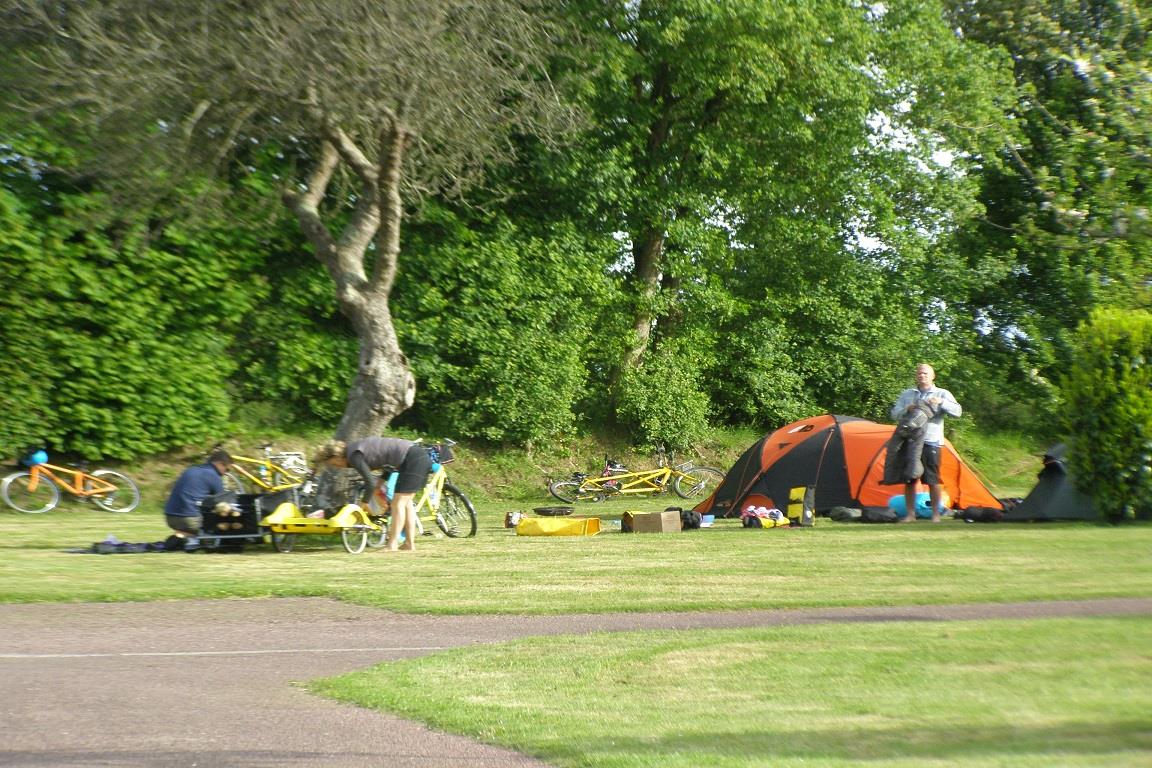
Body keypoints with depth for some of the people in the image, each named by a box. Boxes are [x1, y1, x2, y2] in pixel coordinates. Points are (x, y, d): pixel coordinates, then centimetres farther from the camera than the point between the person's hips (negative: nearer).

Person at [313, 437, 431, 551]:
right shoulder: (357, 448, 18)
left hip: (414, 459, -10)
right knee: (406, 502, 16)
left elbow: (371, 482, -13)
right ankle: (409, 544, 19)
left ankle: (392, 546, -5)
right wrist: (381, 481, 17)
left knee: (398, 504, -7)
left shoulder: (354, 456, -10)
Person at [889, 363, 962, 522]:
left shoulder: (942, 394, 8)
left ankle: (936, 514, 5)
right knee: (909, 479, 3)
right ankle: (910, 514, 10)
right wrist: (907, 409, -10)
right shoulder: (907, 394, 16)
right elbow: (894, 413, 10)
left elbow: (957, 412, -2)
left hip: (931, 442, -3)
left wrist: (941, 402, -16)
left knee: (933, 480, -3)